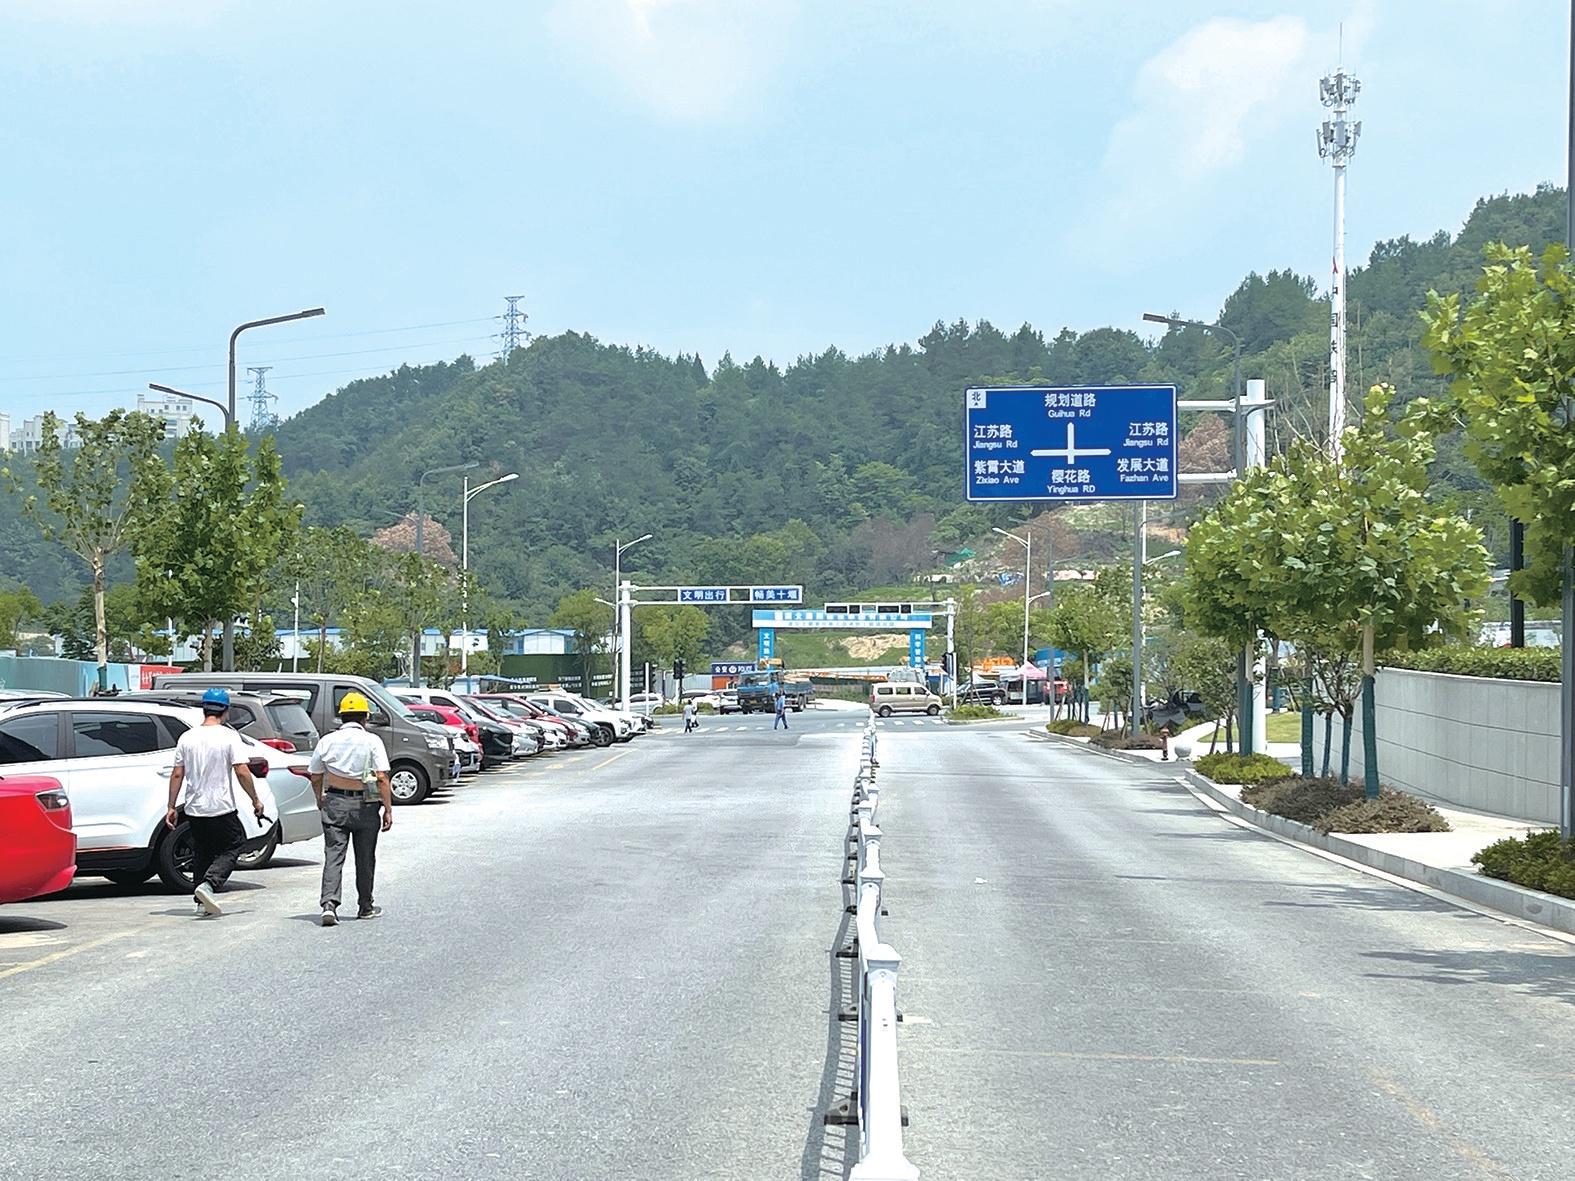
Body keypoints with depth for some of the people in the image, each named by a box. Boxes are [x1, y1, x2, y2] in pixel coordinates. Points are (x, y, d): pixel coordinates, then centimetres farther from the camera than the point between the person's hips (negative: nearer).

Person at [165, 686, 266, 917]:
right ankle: (208, 885, -14)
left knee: (202, 853, 16)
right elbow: (242, 772, -13)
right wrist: (255, 800, -2)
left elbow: (177, 774, 4)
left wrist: (171, 807, 10)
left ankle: (202, 902, 14)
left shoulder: (187, 738, 4)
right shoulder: (229, 737, -9)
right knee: (233, 846, 7)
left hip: (194, 809, 5)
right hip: (222, 808, -5)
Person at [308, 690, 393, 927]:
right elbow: (382, 778, -11)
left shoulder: (327, 741, 3)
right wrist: (388, 809, -7)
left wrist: (321, 801, 26)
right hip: (365, 804, -2)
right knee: (365, 857, 11)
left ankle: (329, 902, -18)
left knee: (333, 855, 0)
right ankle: (365, 906, 20)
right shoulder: (372, 741, -6)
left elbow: (316, 777, 10)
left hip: (334, 803, 2)